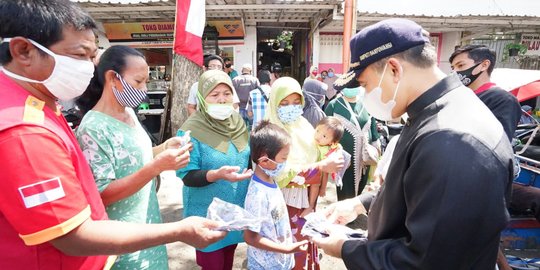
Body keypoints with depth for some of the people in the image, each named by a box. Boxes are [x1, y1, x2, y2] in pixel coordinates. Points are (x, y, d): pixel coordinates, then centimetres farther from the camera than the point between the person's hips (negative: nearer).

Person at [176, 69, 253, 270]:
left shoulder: (239, 123, 0)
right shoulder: (191, 131, -18)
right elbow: (187, 176, -20)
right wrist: (217, 174, -35)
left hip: (237, 209, 6)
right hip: (208, 213, -5)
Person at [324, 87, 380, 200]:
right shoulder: (333, 105, -3)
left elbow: (373, 126, 13)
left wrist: (376, 148, 11)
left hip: (365, 157, 4)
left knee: (360, 190, 13)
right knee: (346, 195, 1)